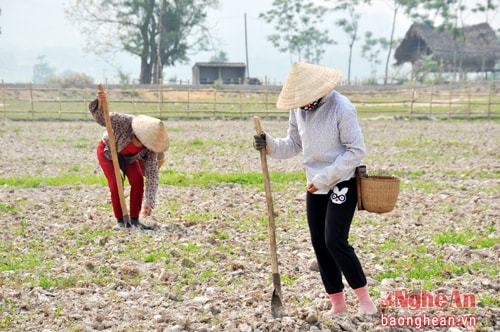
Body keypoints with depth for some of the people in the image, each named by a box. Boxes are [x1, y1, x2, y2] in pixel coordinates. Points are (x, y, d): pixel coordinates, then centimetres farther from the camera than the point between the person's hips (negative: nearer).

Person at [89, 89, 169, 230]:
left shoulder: (150, 146, -28)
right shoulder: (126, 121, -38)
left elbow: (152, 174, -28)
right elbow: (101, 118, -33)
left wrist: (150, 202, -33)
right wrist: (100, 103, -57)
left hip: (128, 156, 3)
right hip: (108, 151, -3)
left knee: (137, 180, -18)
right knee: (116, 183, -19)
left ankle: (134, 219, -5)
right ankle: (120, 219, -1)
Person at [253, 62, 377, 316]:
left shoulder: (342, 108, -18)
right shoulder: (298, 110, 2)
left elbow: (356, 150, -18)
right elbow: (294, 145, 12)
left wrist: (325, 177, -20)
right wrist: (269, 145, -8)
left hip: (343, 183, -7)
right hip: (315, 187, 7)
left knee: (335, 241, -14)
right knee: (319, 244, 6)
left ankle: (364, 298, 2)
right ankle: (337, 304, 17)